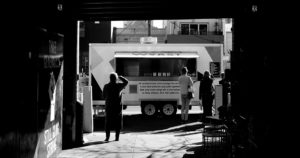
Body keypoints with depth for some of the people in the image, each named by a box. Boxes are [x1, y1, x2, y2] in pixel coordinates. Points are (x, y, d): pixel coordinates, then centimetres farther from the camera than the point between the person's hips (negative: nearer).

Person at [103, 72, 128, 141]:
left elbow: (104, 96, 5)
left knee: (108, 123, 7)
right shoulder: (119, 85, -6)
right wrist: (120, 77, 20)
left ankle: (107, 137, 4)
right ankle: (117, 137, 6)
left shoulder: (106, 86, -3)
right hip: (117, 107, -1)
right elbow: (126, 82, 12)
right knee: (117, 123, 7)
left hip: (109, 107, 1)